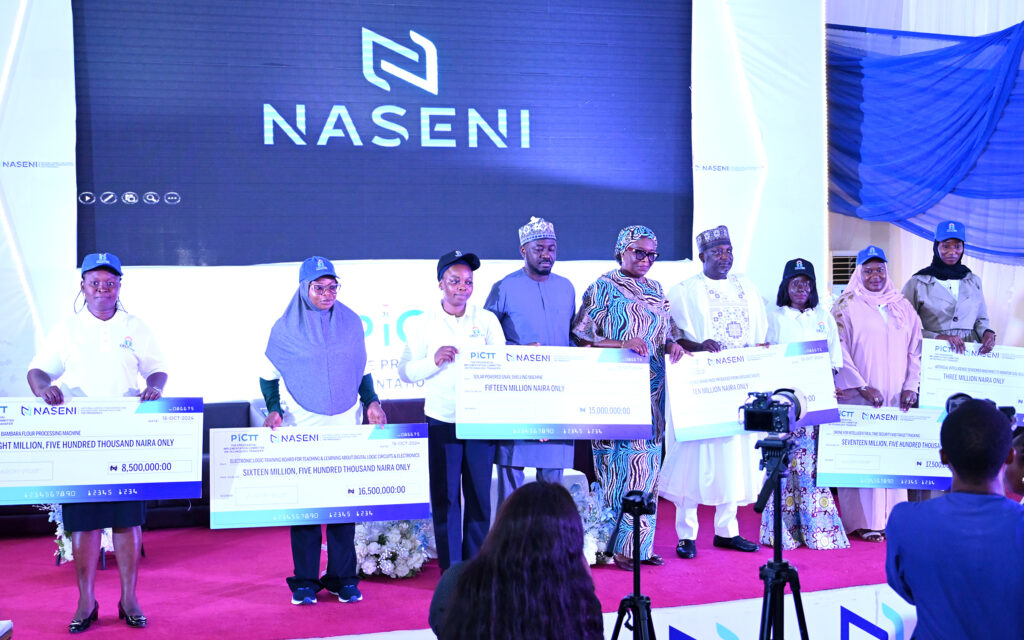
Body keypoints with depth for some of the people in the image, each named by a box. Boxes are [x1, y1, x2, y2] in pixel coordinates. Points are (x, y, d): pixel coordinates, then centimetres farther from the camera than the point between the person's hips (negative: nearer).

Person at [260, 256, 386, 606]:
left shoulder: (351, 323, 8)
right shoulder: (285, 328, 2)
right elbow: (268, 375, 7)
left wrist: (371, 401, 3)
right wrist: (274, 409, -7)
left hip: (345, 429, 2)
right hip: (301, 429, -2)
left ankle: (343, 578, 12)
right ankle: (304, 582, 9)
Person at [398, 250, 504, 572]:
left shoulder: (487, 320, 8)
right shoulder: (422, 324, 4)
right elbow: (405, 371, 1)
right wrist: (434, 360, -15)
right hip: (442, 422, -1)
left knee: (479, 495, 5)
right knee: (445, 497, 1)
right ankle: (450, 570, 11)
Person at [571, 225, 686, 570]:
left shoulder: (655, 289, 16)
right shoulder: (604, 288, -3)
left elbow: (666, 333, 21)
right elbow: (581, 338, -8)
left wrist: (672, 345, -3)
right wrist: (624, 344, -20)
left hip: (652, 388, 6)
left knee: (647, 460, 6)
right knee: (625, 459, -8)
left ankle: (641, 544, 12)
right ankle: (620, 546, -1)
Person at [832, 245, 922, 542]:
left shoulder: (903, 307, 13)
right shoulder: (846, 305, -1)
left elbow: (915, 348, 13)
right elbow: (838, 351, -7)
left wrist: (911, 386, 0)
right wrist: (862, 387, -14)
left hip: (896, 398, 4)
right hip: (858, 397, -4)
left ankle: (892, 516, 12)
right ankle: (862, 521, 2)